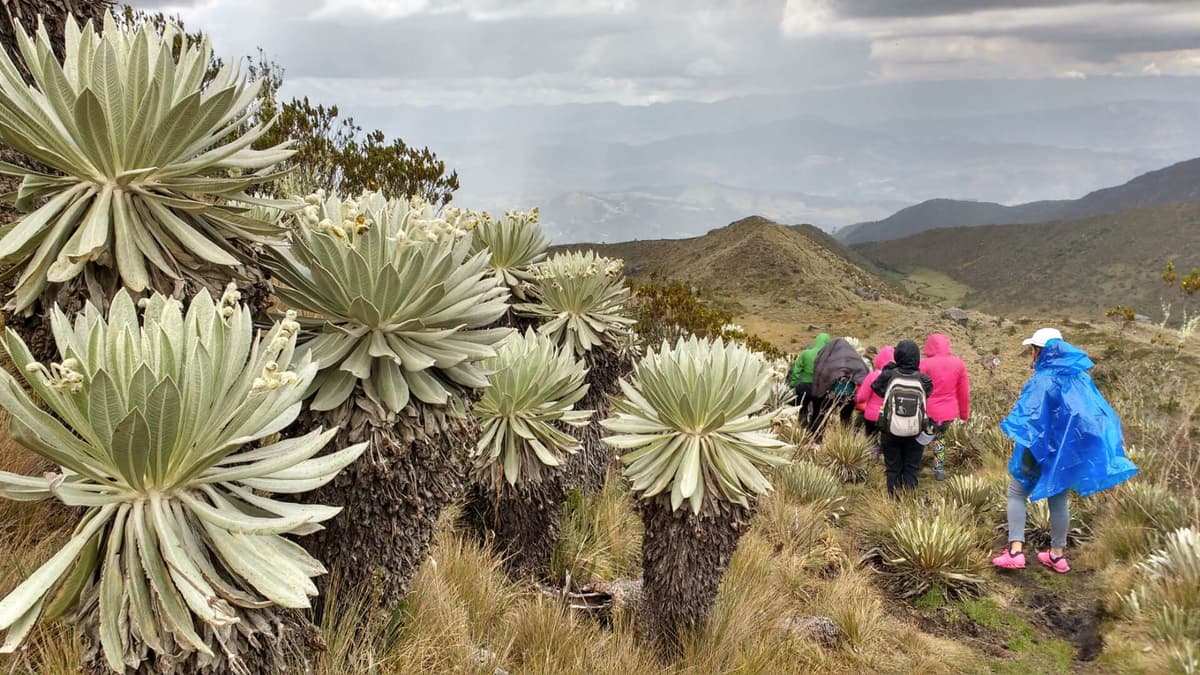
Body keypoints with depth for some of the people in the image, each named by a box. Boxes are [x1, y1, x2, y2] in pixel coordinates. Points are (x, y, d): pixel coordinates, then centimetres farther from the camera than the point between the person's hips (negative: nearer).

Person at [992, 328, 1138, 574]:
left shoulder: (1043, 380, -19)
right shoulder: (1079, 376, 3)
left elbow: (1029, 417, -25)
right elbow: (1100, 410, 11)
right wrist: (1115, 437, 21)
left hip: (1043, 448, -7)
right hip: (1070, 448, 7)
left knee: (1016, 493, 7)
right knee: (1059, 499, 18)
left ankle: (1015, 550, -3)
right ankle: (1058, 554, 24)